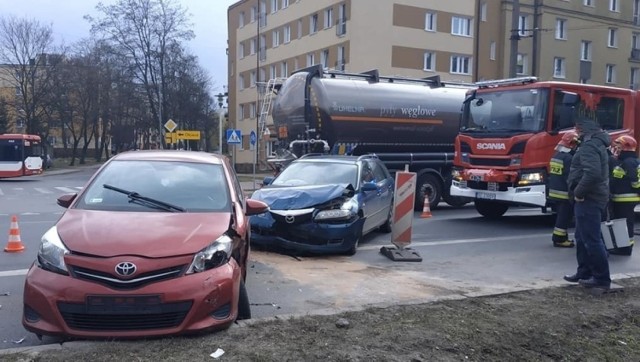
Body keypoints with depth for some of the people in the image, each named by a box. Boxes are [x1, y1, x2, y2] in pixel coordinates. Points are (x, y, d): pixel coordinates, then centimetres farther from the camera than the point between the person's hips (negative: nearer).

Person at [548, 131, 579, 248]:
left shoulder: (556, 155, 12)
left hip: (554, 192, 10)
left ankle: (558, 236, 23)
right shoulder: (569, 158, -18)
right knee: (564, 217, -3)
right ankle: (559, 239, 0)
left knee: (561, 216, 18)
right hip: (565, 193, -10)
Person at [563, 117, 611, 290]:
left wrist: (579, 192, -21)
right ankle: (584, 272, 25)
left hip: (588, 199, -11)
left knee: (591, 239, -6)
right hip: (591, 198, 11)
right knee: (582, 237, 17)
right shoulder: (597, 143, 18)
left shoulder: (589, 146, -17)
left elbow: (592, 173, -31)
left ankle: (602, 278, -1)